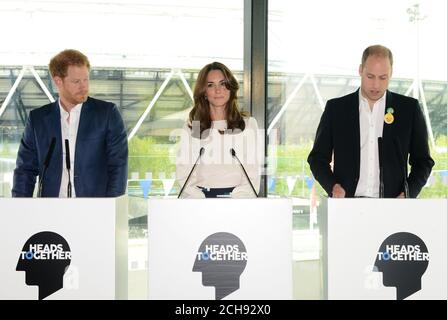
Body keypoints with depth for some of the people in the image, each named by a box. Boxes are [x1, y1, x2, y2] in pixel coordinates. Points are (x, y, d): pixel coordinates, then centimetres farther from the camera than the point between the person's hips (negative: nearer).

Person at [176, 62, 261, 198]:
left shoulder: (248, 124, 11)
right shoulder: (191, 127, 13)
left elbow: (252, 176, 4)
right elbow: (183, 174, 6)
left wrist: (234, 200, -11)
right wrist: (203, 205, -9)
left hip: (236, 198, 0)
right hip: (200, 195, 1)